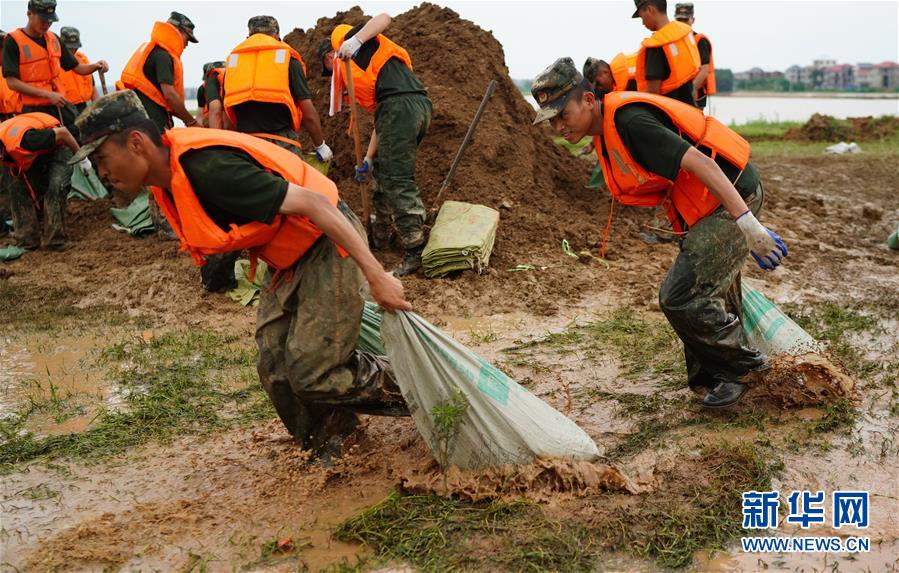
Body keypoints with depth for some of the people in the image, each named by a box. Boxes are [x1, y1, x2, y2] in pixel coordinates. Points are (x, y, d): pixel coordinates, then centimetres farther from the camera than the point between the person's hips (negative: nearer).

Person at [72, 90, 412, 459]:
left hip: (328, 244, -9)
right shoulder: (168, 177, 1)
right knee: (275, 368, 5)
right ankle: (326, 445, 26)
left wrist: (376, 275, -31)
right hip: (287, 260, 9)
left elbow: (312, 202, -31)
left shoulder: (206, 167, -29)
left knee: (311, 373, -9)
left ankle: (404, 387, 15)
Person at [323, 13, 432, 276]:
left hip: (401, 105, -9)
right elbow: (381, 122, 29)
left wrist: (356, 39, -16)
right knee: (384, 171, 23)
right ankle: (379, 233, 36)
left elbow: (384, 18, -2)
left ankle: (417, 251, -10)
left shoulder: (341, 36, 16)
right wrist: (368, 160, 30)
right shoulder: (360, 70, 35)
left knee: (397, 181, -9)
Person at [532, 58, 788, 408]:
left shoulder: (628, 120, -22)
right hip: (709, 208, 10)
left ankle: (743, 368, 10)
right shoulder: (606, 133, 10)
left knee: (681, 297, -10)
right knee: (714, 297, 18)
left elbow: (699, 162, -29)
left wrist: (747, 223, -33)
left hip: (733, 198, -10)